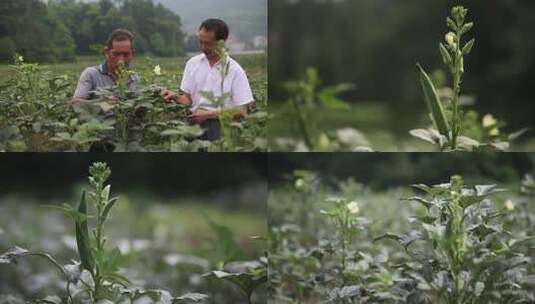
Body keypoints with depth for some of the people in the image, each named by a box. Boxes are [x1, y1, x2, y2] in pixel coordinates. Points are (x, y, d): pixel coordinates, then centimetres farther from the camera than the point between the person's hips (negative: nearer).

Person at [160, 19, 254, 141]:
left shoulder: (234, 70, -2)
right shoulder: (192, 63, 10)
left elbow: (241, 111, -4)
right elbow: (188, 99, 14)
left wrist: (208, 114, -11)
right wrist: (175, 97, -8)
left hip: (220, 123, -3)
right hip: (195, 121, 3)